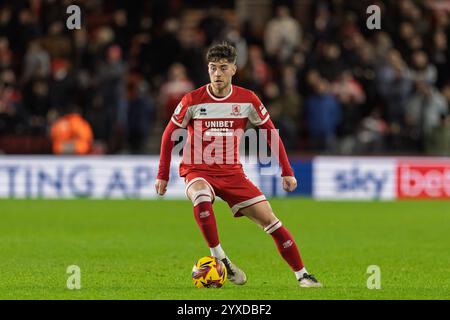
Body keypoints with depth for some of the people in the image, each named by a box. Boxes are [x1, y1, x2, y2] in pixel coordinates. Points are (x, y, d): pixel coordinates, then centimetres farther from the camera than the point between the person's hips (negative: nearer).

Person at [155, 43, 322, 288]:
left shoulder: (247, 100, -3)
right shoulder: (192, 101, -8)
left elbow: (271, 133, 7)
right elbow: (169, 135, 3)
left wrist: (287, 172, 4)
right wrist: (162, 175, 2)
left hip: (231, 172, 2)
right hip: (198, 170, -2)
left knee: (269, 219, -7)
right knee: (201, 198, -38)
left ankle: (302, 274, 4)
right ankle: (219, 259, -25)